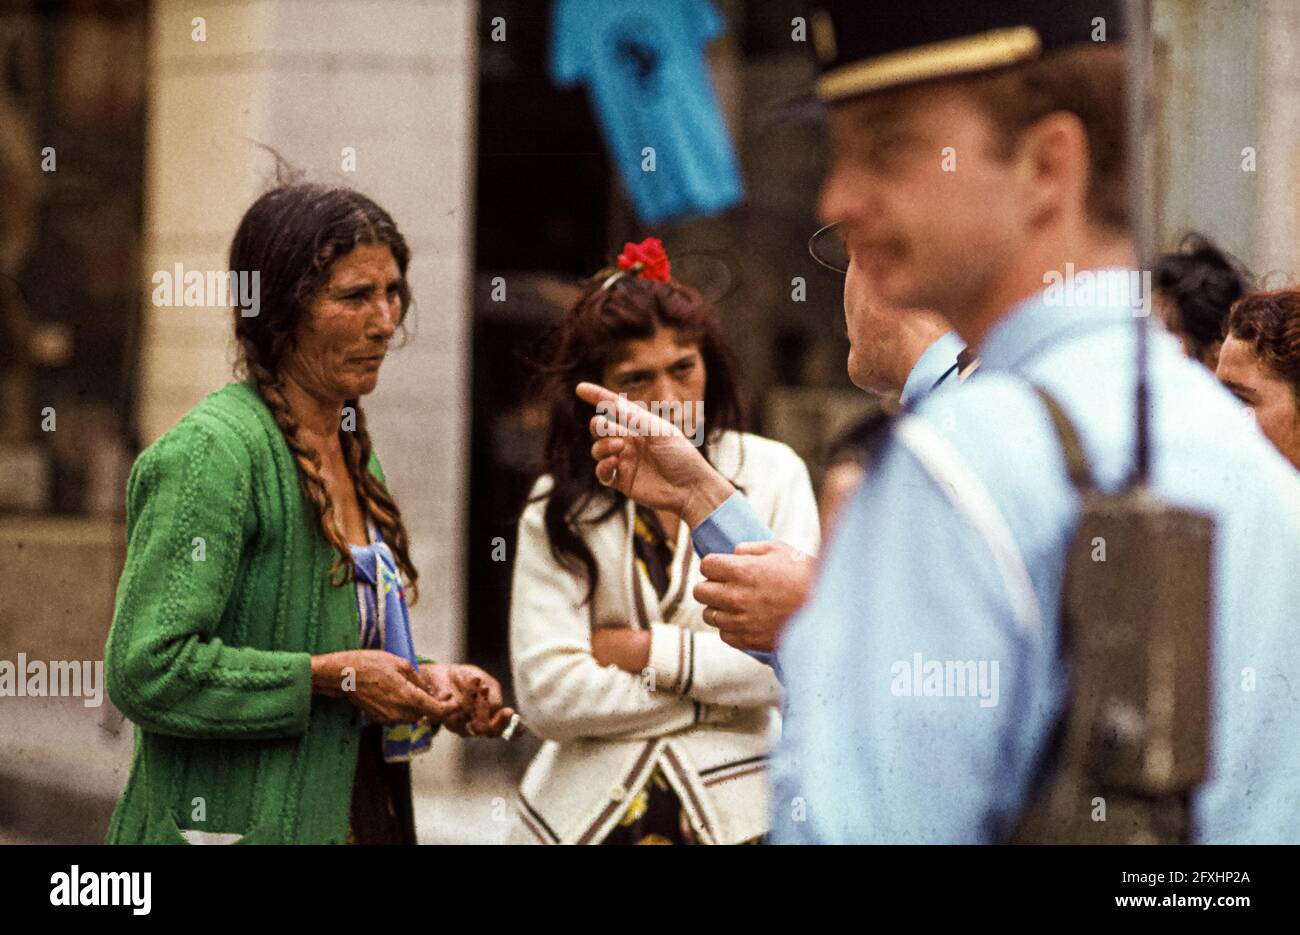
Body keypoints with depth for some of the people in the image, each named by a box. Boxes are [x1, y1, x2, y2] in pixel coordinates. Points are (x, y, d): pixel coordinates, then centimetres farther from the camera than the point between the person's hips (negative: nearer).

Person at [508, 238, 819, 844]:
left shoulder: (771, 475, 0)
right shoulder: (559, 510, 0)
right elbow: (547, 697, -10)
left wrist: (646, 652, -10)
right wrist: (718, 686, -10)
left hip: (735, 812, 0)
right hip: (589, 811, 0)